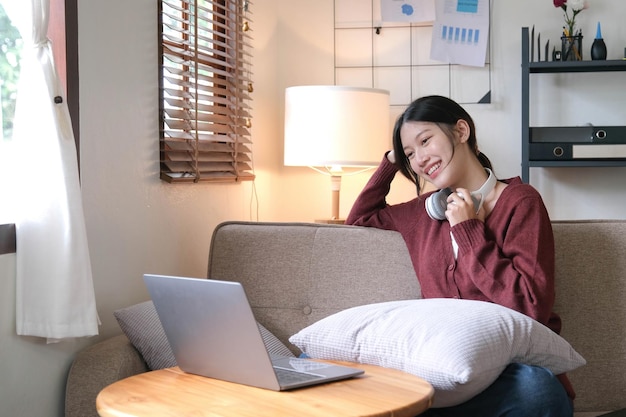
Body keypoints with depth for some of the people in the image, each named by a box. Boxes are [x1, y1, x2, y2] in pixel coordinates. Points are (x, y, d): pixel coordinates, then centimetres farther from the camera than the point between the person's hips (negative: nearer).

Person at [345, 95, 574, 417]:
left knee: (536, 388, -39)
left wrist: (468, 231, -10)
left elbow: (532, 308, -14)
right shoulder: (427, 209, 14)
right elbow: (359, 218, 31)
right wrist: (392, 160, 20)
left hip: (513, 370, -2)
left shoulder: (519, 201, -4)